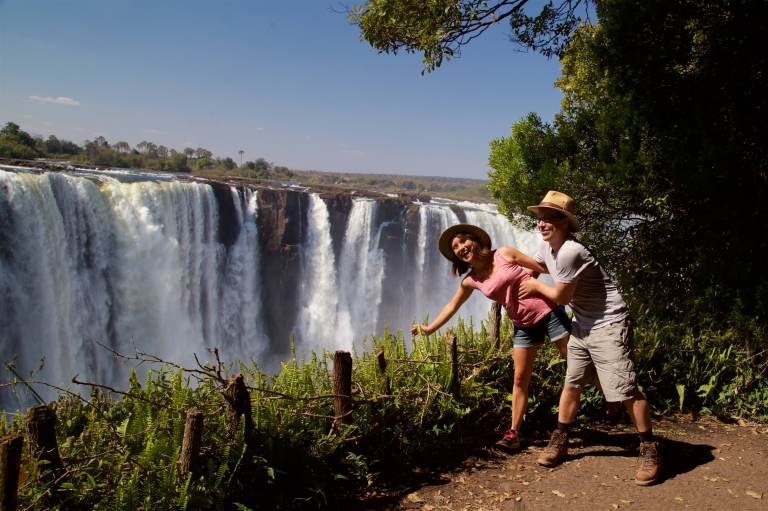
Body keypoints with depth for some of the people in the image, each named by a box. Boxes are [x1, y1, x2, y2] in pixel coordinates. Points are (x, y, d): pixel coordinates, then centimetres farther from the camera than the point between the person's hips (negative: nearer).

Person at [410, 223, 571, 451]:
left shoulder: (504, 254, -8)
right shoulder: (471, 281, 3)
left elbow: (545, 267, -4)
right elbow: (451, 306, 9)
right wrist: (430, 328, 3)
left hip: (548, 311, -4)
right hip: (524, 326, 4)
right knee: (520, 379, 5)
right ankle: (513, 433, 11)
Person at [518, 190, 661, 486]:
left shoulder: (569, 252, -26)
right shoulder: (548, 247, 4)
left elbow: (561, 296, -16)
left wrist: (536, 286, 0)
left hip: (607, 326, -9)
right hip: (582, 326, 9)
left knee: (625, 390, -8)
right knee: (571, 384, 13)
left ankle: (650, 451, 9)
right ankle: (559, 441, 25)